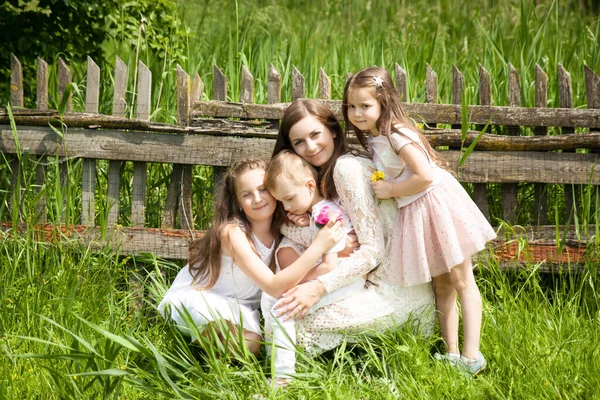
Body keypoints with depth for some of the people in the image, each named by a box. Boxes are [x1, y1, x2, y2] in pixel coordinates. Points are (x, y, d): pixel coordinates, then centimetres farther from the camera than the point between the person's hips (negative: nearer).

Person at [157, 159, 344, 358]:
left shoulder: (280, 230, -7)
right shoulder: (232, 232, -28)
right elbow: (274, 287, -36)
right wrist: (319, 246, -41)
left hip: (235, 304, 7)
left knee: (252, 344, -22)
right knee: (245, 346, -32)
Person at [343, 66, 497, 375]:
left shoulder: (396, 135, -20)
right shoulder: (373, 138, 7)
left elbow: (424, 176, -26)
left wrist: (390, 190, -17)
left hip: (436, 204, -9)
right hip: (413, 213, 9)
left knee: (461, 280, -3)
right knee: (440, 285, 12)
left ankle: (472, 356, -4)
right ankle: (451, 353, 16)